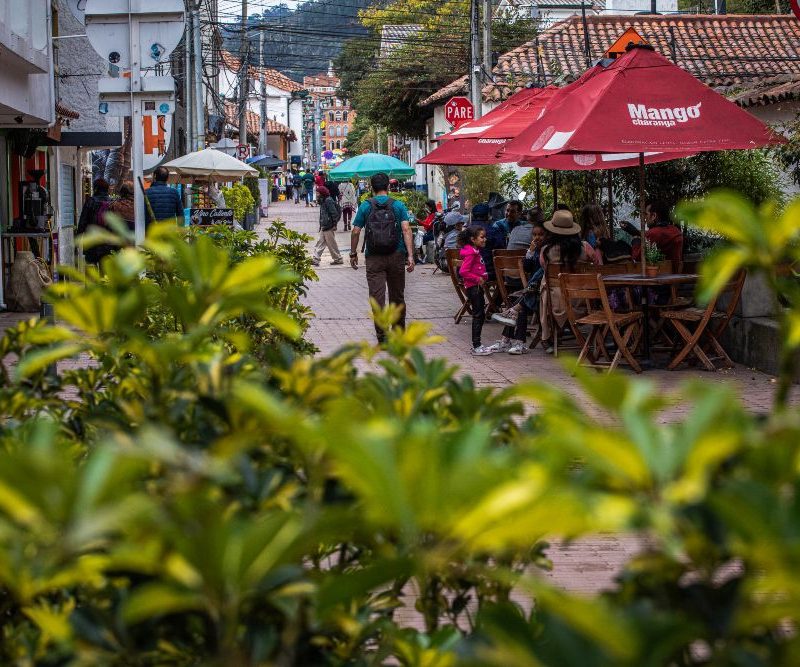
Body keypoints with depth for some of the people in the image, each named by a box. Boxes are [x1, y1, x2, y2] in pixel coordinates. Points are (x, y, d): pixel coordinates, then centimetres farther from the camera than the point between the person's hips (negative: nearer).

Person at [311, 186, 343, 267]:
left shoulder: (328, 201, -16)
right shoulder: (323, 201, 13)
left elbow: (334, 213, -20)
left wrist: (334, 224, -20)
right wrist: (321, 226, 18)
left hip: (329, 227, -10)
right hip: (324, 227, 10)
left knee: (332, 244, 0)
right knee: (320, 243, 8)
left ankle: (338, 259, 11)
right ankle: (315, 259, 8)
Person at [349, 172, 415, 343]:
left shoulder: (365, 206, 1)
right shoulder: (398, 205, 1)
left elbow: (355, 232, -1)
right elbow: (406, 229, -9)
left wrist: (353, 254, 11)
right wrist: (410, 255, -11)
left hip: (374, 258, -1)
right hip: (396, 256, 1)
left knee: (377, 296, -3)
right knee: (397, 296, 15)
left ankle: (382, 336, -10)